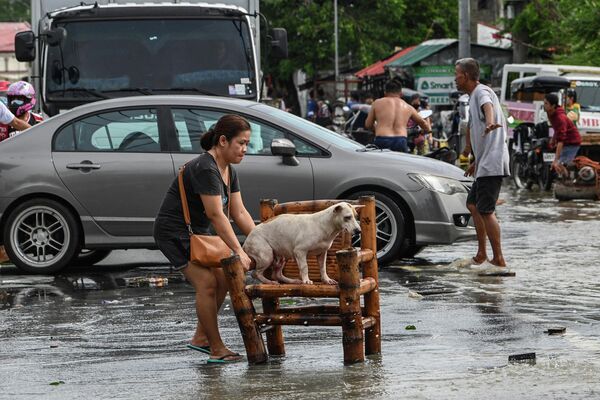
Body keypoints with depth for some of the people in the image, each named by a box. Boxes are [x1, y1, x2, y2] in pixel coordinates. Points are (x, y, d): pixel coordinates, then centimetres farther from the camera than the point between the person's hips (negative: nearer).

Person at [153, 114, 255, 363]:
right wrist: (238, 252, -30)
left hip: (198, 231, 10)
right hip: (174, 232, -10)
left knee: (222, 279, 4)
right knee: (206, 283, -16)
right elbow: (216, 215, -29)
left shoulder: (229, 172, 6)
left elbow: (239, 213, 6)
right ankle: (217, 349, -10)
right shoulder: (205, 169, -25)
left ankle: (200, 338, 16)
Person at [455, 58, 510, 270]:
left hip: (491, 162, -11)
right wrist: (476, 162, 38)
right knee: (473, 204, 16)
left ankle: (499, 260, -10)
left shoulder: (482, 92, -10)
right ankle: (481, 256, 21)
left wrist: (490, 123, -57)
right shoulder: (473, 96, 22)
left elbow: (488, 106, -35)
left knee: (486, 210, -11)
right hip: (485, 163, 11)